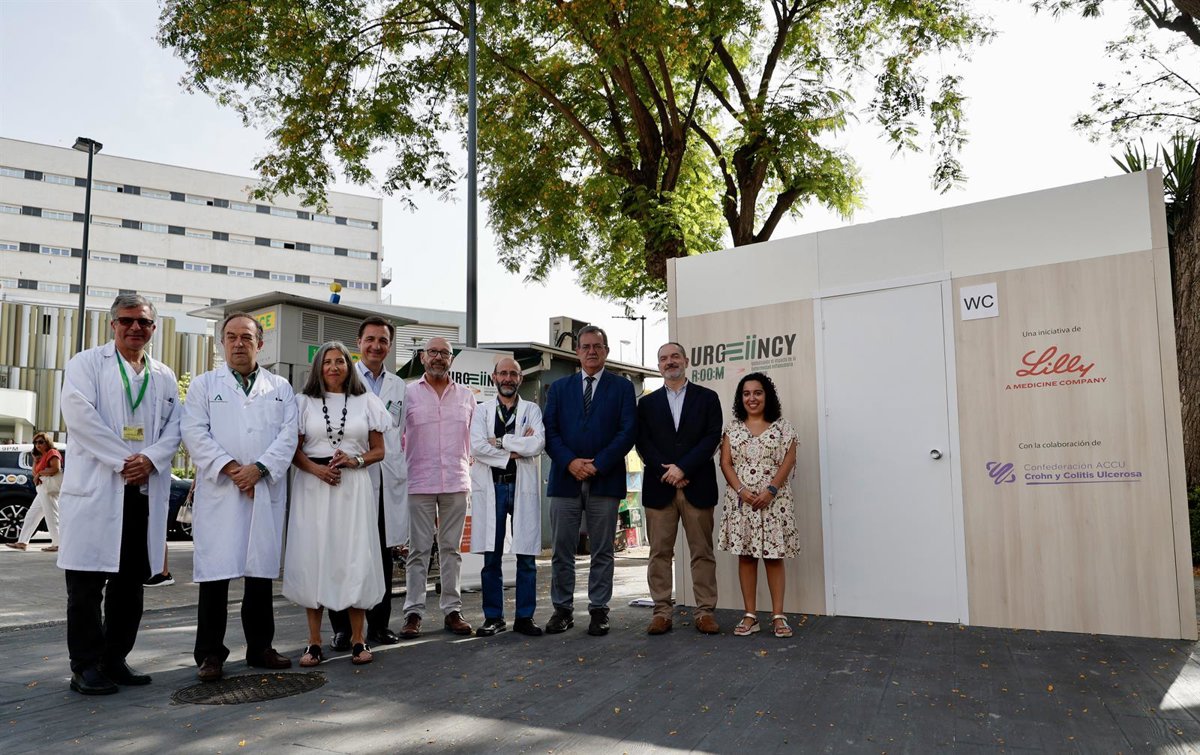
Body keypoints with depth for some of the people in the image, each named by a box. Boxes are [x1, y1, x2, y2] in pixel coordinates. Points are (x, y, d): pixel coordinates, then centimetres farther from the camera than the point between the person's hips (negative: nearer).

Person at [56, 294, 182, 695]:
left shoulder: (164, 376, 16)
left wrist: (150, 459, -11)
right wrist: (123, 461, -15)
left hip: (145, 492, 4)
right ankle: (86, 665, 9)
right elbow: (79, 414, -10)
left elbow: (174, 425, 9)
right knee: (87, 583, 0)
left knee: (131, 581, 9)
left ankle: (115, 659, 20)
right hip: (95, 488, -4)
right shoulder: (87, 363, 4)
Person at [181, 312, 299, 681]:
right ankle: (210, 653, 9)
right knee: (215, 572, -1)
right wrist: (230, 467, -13)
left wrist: (259, 468, -11)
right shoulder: (204, 384, 10)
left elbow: (288, 434, 3)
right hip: (218, 491, -2)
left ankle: (260, 647, 19)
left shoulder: (280, 387, 13)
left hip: (266, 492, 2)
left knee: (262, 571, 8)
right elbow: (194, 433, -2)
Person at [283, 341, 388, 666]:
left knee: (356, 557, -2)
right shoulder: (304, 402, 9)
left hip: (354, 485, 0)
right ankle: (314, 641, 10)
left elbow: (379, 450, 9)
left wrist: (355, 460, -10)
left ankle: (357, 638, 9)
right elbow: (294, 450, 5)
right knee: (313, 556, 0)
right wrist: (316, 468, -13)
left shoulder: (365, 401, 9)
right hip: (313, 484, 0)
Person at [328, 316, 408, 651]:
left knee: (383, 554, 9)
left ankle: (379, 625, 18)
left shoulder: (398, 386, 17)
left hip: (388, 478, 4)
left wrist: (400, 468, 14)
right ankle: (342, 628, 8)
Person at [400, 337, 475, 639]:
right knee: (419, 549, 1)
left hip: (456, 483, 2)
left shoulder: (466, 396, 11)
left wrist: (465, 469, 11)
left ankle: (452, 610, 14)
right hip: (419, 483, -2)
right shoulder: (408, 393, 4)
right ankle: (413, 612, 7)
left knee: (451, 548, 8)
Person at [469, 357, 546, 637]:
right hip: (491, 487, 0)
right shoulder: (482, 410, 10)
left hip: (523, 487, 0)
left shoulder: (531, 410, 9)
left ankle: (525, 617, 13)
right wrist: (516, 450, -10)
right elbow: (476, 447, -6)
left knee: (527, 557, 2)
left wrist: (500, 441, -8)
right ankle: (493, 617, 15)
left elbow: (538, 444, -8)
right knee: (491, 557, 5)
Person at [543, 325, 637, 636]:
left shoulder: (622, 387, 7)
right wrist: (570, 462, -11)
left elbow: (628, 430, -3)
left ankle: (599, 611, 15)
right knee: (562, 551, 5)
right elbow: (549, 431, 5)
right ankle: (562, 610, 16)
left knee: (602, 552, 5)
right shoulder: (559, 387, 13)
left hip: (605, 480, -2)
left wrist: (598, 465, -11)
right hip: (565, 479, 2)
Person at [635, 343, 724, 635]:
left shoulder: (707, 398, 8)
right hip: (659, 487, 1)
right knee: (659, 553, 2)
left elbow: (712, 438, -3)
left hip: (697, 486, -1)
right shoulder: (647, 403, 13)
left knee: (703, 552, 2)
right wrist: (667, 472, -10)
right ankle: (662, 612, 9)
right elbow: (643, 443, 3)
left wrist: (683, 468, -12)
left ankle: (705, 612, 9)